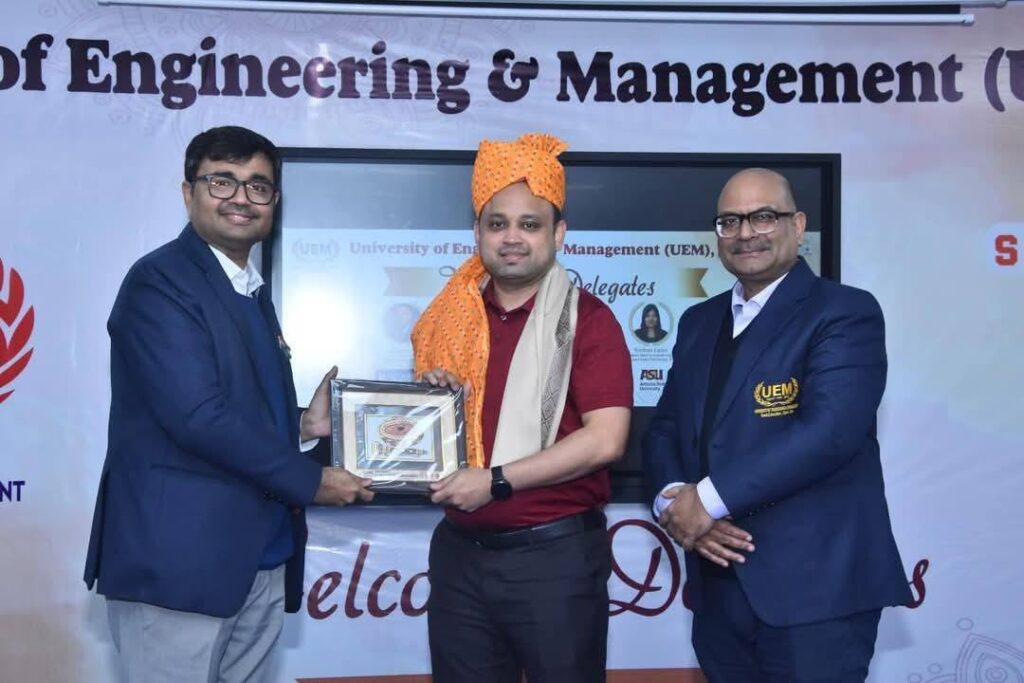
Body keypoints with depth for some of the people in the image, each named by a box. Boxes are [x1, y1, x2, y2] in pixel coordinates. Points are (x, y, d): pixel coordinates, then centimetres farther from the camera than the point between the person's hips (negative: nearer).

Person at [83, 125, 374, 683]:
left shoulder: (251, 292, 17)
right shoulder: (160, 282, -11)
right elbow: (198, 416, -20)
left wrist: (302, 425, 5)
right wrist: (310, 480, -12)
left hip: (261, 561, 8)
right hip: (180, 560, -8)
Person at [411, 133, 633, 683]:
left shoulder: (586, 319, -8)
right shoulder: (452, 317, 7)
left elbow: (605, 439, -18)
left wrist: (496, 480, -18)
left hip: (555, 555, -5)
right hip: (459, 552, 5)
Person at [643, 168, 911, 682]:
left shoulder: (845, 312, -7)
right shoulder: (698, 322, 15)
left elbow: (829, 429, -20)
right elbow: (663, 429, 11)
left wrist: (710, 499, -19)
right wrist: (673, 503, -10)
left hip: (814, 586, -6)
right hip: (717, 587, 6)